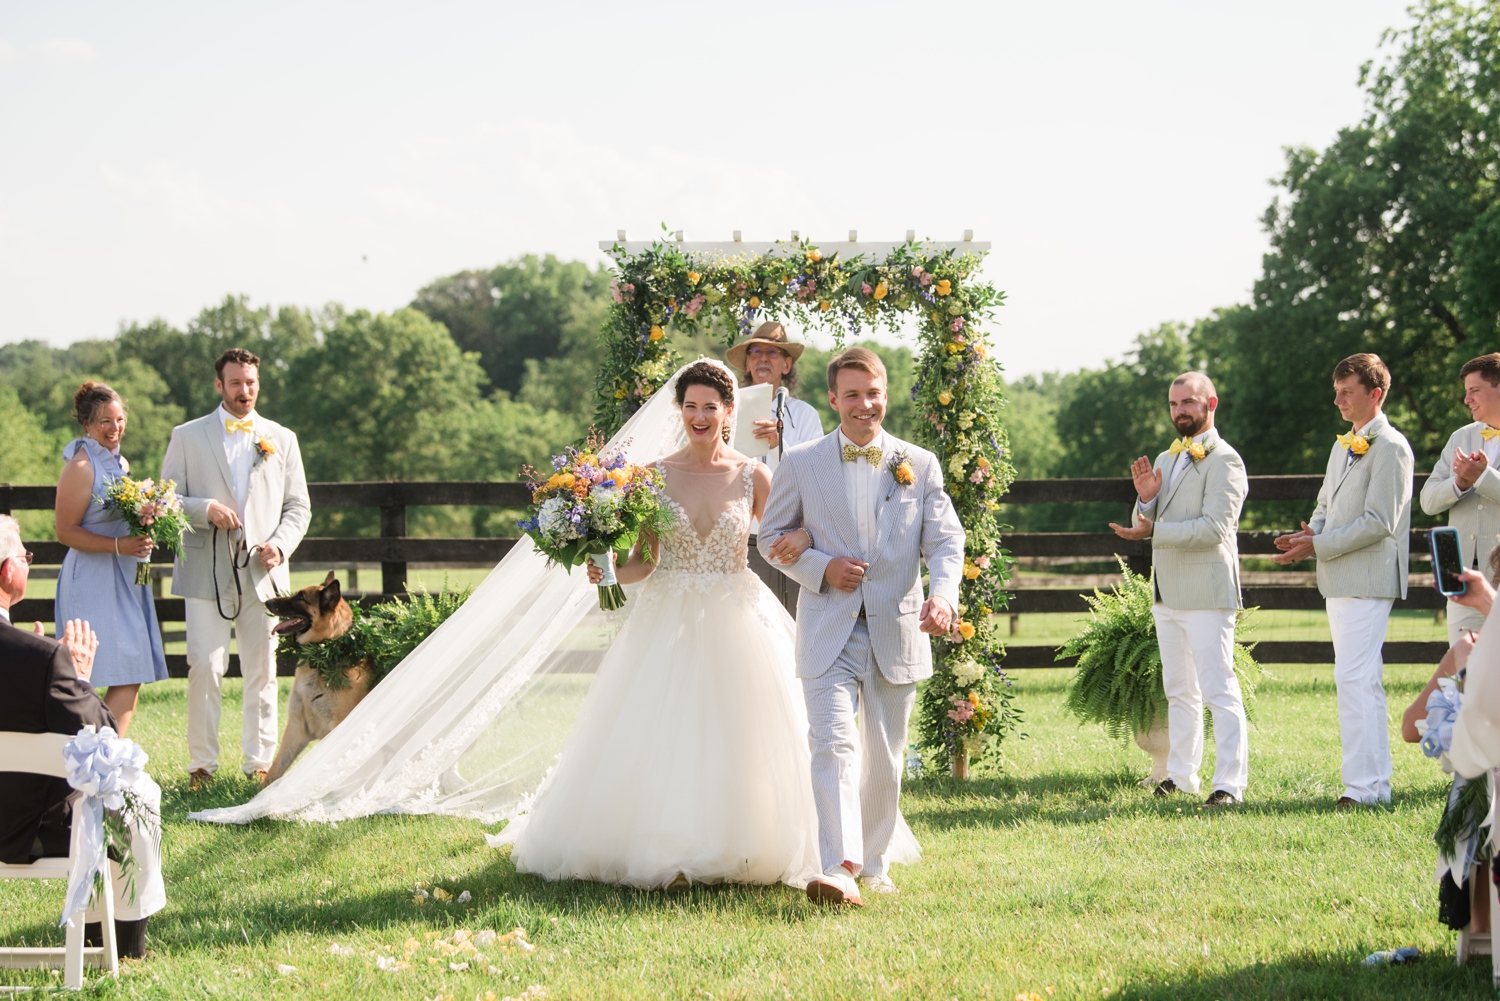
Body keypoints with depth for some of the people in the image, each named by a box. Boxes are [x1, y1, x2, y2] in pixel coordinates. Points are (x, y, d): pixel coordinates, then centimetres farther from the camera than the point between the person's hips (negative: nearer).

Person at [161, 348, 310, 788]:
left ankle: (260, 762, 12)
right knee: (205, 668, -8)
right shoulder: (187, 437, 8)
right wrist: (206, 510, -13)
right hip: (205, 571, -2)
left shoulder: (282, 439, 14)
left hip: (263, 572, 2)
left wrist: (281, 544, -4)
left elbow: (298, 506, 14)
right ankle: (201, 764, 0)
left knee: (262, 671, 4)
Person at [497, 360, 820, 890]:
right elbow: (645, 560, 2)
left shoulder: (754, 477, 1)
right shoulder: (656, 476, 1)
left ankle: (739, 848, 12)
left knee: (738, 745, -1)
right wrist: (608, 572, -14)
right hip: (670, 623, 0)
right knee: (660, 742, -5)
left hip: (736, 625, 0)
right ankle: (666, 852, 2)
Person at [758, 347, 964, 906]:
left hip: (897, 630, 2)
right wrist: (820, 567, -9)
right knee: (834, 746, -17)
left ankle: (874, 865, 26)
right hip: (830, 630, -2)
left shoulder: (920, 465, 6)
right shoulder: (801, 465, 3)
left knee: (884, 760, 11)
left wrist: (943, 592, -20)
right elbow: (771, 534, 10)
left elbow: (946, 539, 1)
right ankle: (838, 870, -25)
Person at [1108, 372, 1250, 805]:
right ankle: (1181, 775, 22)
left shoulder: (1224, 461, -9)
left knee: (1219, 689, -9)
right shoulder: (1166, 460, 17)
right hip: (1168, 592, 9)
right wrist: (1145, 497, -3)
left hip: (1207, 593, -9)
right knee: (1179, 691, 15)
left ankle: (1230, 782, -9)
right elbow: (1144, 525, 19)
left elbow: (1216, 527, -20)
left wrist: (1154, 532, -24)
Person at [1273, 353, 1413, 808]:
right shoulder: (1343, 446, 19)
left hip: (1367, 580, -10)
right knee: (1361, 680, 12)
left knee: (1354, 679, -14)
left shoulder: (1390, 448, -10)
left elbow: (1379, 522, -17)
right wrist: (1310, 534, 2)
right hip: (1339, 580, 10)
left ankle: (1364, 784, -14)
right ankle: (1376, 779, 17)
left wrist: (1319, 546, -18)